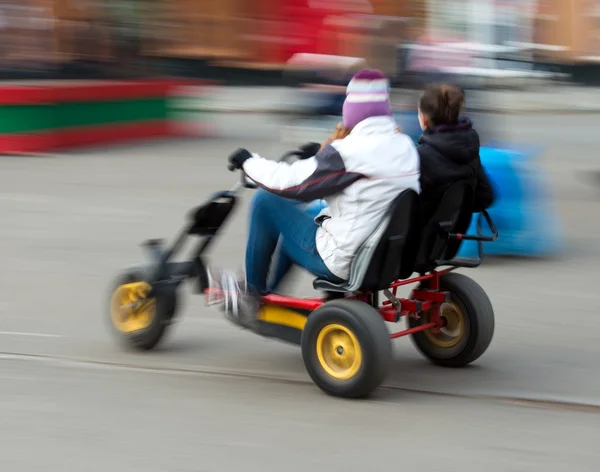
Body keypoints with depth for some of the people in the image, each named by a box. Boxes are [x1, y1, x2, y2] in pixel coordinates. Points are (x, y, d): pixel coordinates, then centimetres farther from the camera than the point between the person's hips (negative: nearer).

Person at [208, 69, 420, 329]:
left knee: (266, 201, 6)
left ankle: (252, 290, 20)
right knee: (296, 211, 28)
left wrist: (248, 162, 1)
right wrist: (321, 154, 31)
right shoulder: (406, 146, 1)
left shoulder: (352, 150, -22)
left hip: (340, 263, -8)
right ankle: (268, 291, 37)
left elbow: (289, 182, -16)